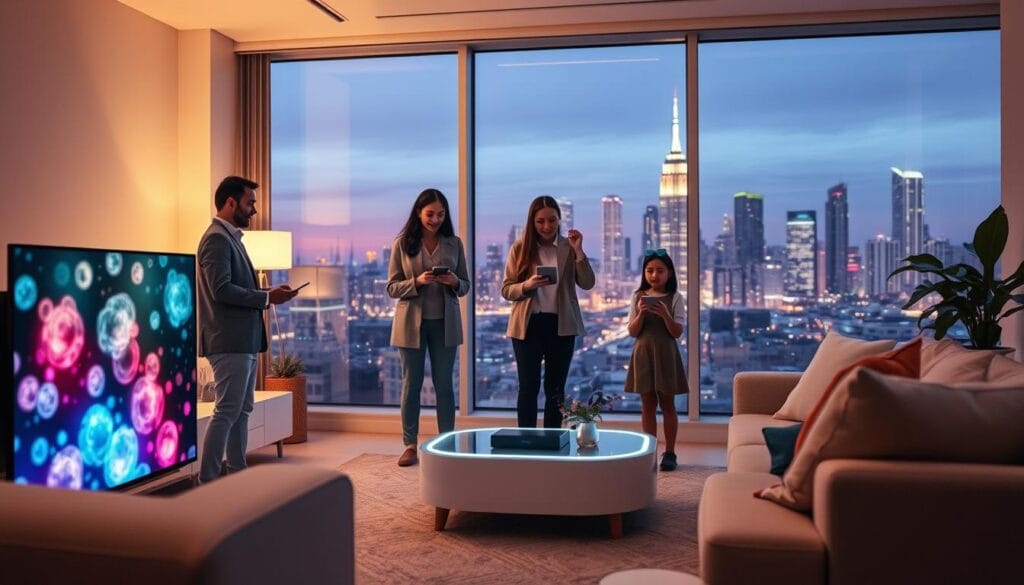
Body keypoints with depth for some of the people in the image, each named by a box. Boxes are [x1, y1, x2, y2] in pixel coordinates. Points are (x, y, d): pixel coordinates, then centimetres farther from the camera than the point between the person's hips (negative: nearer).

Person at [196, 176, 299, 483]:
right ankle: (206, 481, -3)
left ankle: (237, 473, 22)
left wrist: (268, 294, 8)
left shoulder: (230, 237, 18)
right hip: (229, 342, -10)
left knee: (241, 410, 14)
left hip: (243, 340, 10)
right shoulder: (217, 238, -12)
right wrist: (267, 297, -16)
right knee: (227, 412, -8)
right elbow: (221, 290, -22)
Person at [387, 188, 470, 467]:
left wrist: (454, 282, -15)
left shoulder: (454, 243, 4)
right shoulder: (402, 243, -1)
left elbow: (466, 285, 8)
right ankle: (410, 445, 13)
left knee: (444, 384, 6)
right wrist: (417, 282, -20)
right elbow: (392, 288, -2)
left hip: (445, 323, 1)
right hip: (412, 322, -1)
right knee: (411, 384, 5)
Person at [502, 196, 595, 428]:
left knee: (556, 388, 10)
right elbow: (506, 290, -1)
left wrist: (578, 250, -15)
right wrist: (527, 285, -21)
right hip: (528, 325, -1)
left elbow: (587, 284, -5)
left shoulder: (568, 247, 3)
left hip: (561, 325, 2)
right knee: (529, 387, 0)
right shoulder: (520, 247, 0)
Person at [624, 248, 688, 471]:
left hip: (665, 353, -2)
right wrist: (640, 313, -16)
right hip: (643, 353, 2)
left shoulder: (675, 298, -1)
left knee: (667, 403, 5)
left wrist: (664, 314, -21)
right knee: (647, 404, 6)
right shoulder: (638, 297, 4)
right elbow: (632, 332, 0)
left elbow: (677, 332, -6)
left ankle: (669, 452, 12)